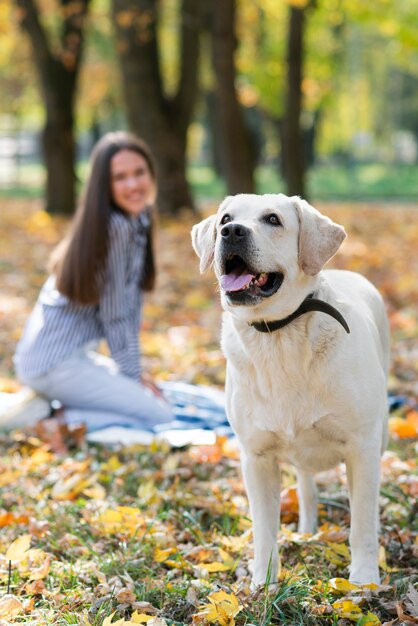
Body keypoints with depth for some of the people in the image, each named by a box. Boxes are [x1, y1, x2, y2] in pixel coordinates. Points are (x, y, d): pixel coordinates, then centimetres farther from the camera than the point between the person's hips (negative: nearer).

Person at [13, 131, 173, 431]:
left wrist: (134, 371, 9)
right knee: (160, 416, -10)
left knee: (151, 395, 24)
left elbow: (132, 302, 11)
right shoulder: (116, 226, -19)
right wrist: (133, 375, -5)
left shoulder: (140, 219, 9)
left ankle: (49, 406, 12)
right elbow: (115, 314, -15)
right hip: (55, 361, -10)